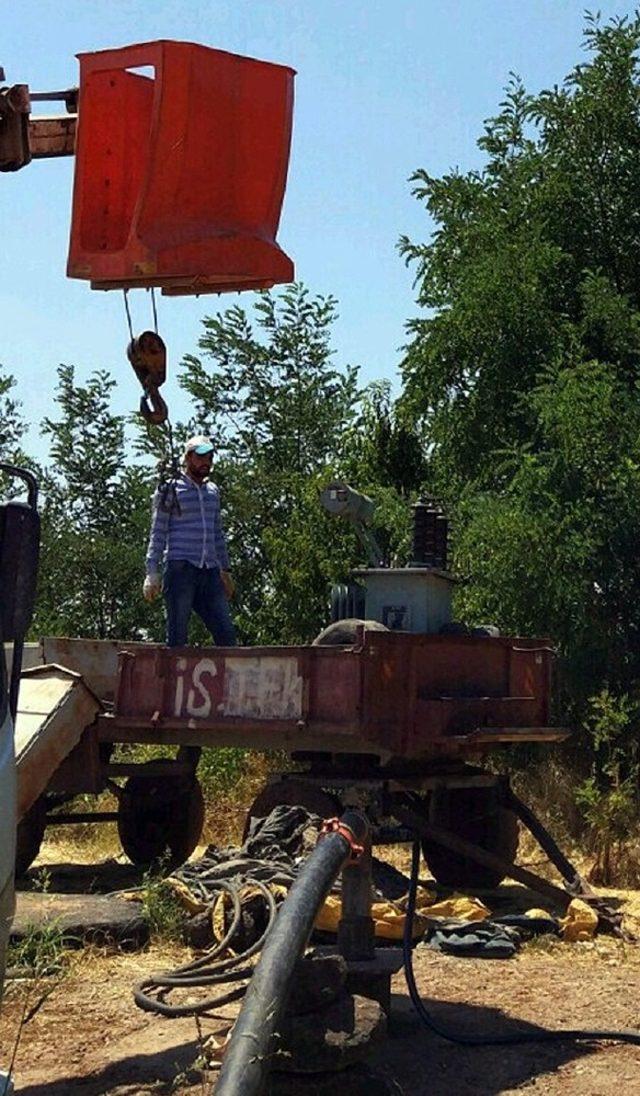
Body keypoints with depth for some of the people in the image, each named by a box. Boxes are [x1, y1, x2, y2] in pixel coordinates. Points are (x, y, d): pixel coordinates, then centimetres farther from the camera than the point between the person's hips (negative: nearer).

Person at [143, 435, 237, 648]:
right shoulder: (171, 489, 3)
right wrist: (152, 572, -8)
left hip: (209, 571, 6)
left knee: (226, 633, 0)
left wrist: (225, 570, 24)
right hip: (180, 568, -5)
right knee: (177, 636, -5)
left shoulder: (213, 491, 20)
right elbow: (158, 532, 0)